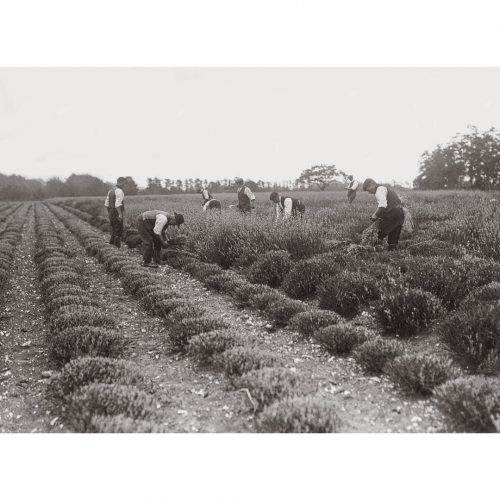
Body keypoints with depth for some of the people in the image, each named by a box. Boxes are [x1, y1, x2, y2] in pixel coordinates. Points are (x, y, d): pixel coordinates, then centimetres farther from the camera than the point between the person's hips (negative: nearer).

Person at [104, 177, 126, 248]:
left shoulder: (111, 190, 14)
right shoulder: (119, 191, -14)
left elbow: (106, 203, 15)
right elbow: (117, 204, -23)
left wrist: (109, 213, 20)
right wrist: (120, 214, -25)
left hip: (111, 213, 9)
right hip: (117, 213, -9)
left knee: (114, 230, 16)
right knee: (118, 231, -3)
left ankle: (111, 244, 16)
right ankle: (117, 247, -2)